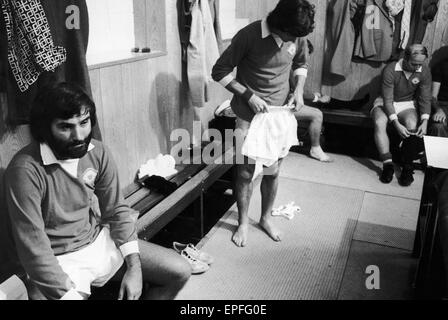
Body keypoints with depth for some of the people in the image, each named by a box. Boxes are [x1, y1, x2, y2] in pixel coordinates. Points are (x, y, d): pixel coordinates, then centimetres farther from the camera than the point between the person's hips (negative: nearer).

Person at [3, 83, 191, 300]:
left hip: (99, 241, 5)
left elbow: (116, 210, 0)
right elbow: (33, 247, -23)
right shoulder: (25, 170, -24)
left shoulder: (97, 152, -7)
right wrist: (69, 293, -24)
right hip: (58, 261, -4)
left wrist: (134, 266, -8)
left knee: (180, 271, -2)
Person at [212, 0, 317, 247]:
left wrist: (299, 89, -3)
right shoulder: (249, 35, -19)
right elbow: (219, 72, -12)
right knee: (245, 172, 4)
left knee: (273, 171, 11)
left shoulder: (298, 37, -6)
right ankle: (243, 223, 25)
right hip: (249, 115, -3)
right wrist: (249, 95, -19)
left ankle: (266, 218, 34)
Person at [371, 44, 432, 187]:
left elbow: (425, 99, -6)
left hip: (407, 104, 2)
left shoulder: (424, 71, -10)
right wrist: (396, 124, -33)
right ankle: (388, 164, -30)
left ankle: (407, 167, -20)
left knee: (413, 126, -31)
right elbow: (387, 100, -23)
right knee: (379, 123, -34)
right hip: (385, 103, -2)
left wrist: (425, 122, -22)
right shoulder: (390, 70, -22)